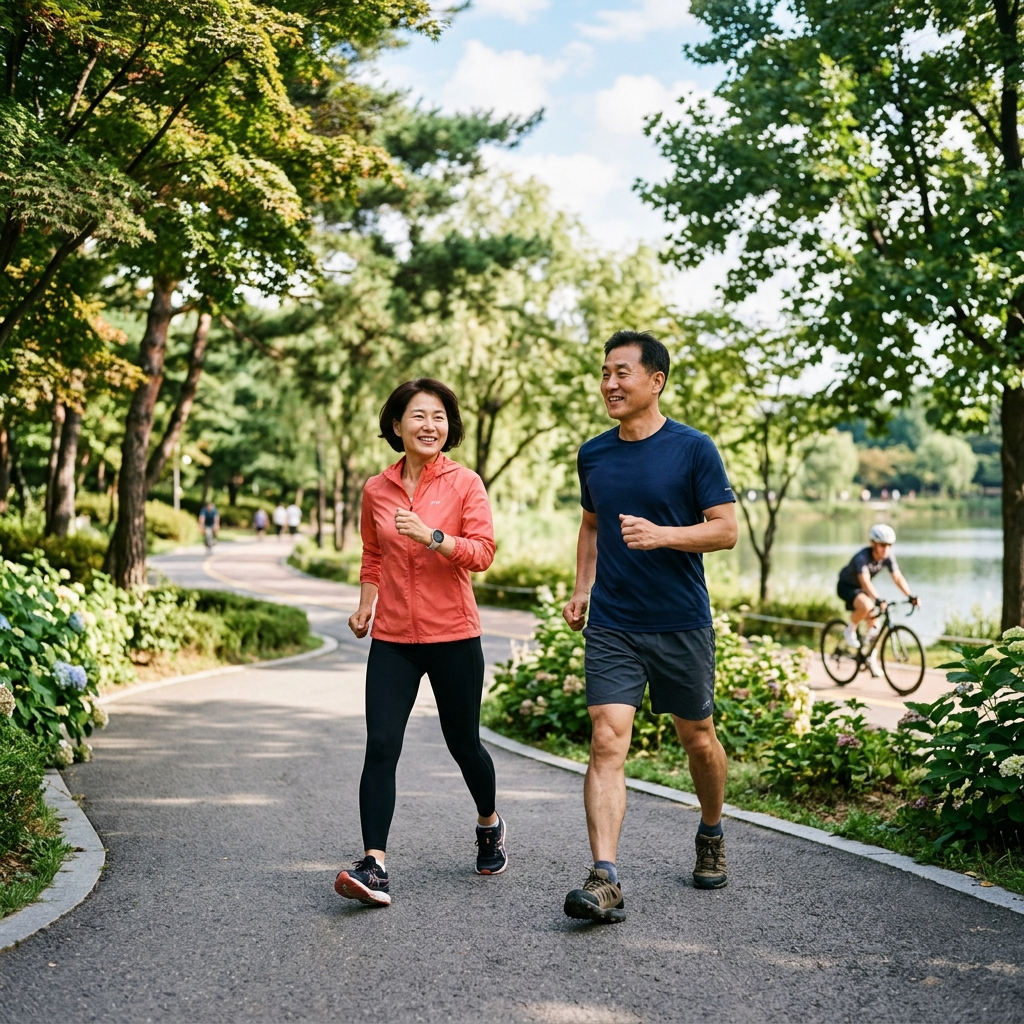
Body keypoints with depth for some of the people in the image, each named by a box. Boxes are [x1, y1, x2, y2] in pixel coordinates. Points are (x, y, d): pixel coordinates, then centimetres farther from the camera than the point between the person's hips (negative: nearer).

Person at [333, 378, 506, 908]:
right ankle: (374, 866, -12)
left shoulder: (465, 483, -4)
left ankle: (489, 823, 41)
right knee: (380, 745, -11)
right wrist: (365, 604, 8)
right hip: (392, 638, 2)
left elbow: (482, 551, -12)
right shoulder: (376, 489, 6)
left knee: (463, 743, 11)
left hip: (453, 636, -2)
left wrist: (430, 535, -25)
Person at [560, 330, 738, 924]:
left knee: (698, 740, 13)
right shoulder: (593, 455, 8)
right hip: (611, 625, 3)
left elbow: (726, 529, -8)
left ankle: (712, 835, 41)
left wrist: (662, 534, -23)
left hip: (683, 624, -2)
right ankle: (605, 881, -13)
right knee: (607, 743, -11)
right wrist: (583, 589, 10)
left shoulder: (693, 449, -6)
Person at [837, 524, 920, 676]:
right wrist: (878, 600, -59)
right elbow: (865, 582, -44)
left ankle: (872, 660, 18)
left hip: (861, 588, 6)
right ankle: (850, 631, -11)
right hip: (846, 586, -6)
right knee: (866, 605, -37)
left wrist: (911, 596, -33)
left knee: (875, 627, 0)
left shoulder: (888, 556, -16)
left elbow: (898, 578, -20)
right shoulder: (862, 557, -34)